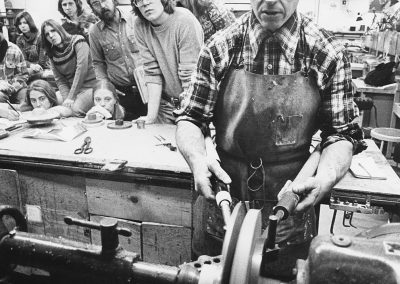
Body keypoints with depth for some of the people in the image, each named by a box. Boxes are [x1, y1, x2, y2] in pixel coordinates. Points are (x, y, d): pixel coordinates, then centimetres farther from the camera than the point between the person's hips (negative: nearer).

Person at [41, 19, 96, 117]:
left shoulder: (77, 41, -6)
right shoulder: (52, 54, 11)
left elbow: (82, 68, -16)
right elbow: (60, 80, 5)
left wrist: (71, 97, -19)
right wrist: (67, 98, -15)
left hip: (90, 86, -5)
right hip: (73, 90, 5)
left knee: (75, 109, -28)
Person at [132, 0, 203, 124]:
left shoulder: (185, 21, -22)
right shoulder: (140, 26, -8)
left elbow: (190, 76, -24)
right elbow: (152, 72, -8)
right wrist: (151, 116, -13)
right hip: (166, 101, 4)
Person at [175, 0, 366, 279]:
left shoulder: (328, 53, -7)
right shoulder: (220, 47, -6)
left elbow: (341, 133, -2)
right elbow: (190, 118, -2)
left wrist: (325, 179, -21)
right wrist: (197, 158, -21)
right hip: (221, 206, 1)